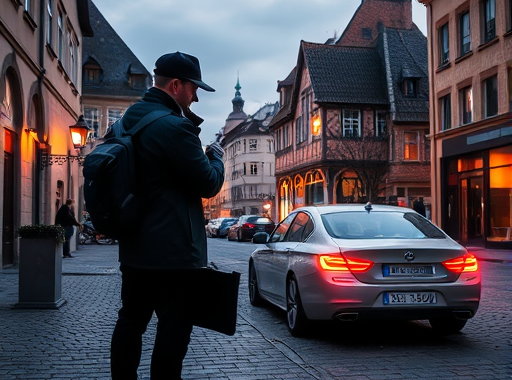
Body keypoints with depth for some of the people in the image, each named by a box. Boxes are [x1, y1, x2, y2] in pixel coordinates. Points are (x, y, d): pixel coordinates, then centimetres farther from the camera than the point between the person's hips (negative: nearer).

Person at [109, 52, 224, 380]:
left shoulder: (131, 118, 9)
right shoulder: (175, 127, -19)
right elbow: (209, 184, -15)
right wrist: (216, 156, 5)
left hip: (134, 245, 9)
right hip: (173, 251, -9)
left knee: (131, 320, 18)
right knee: (174, 327, 2)